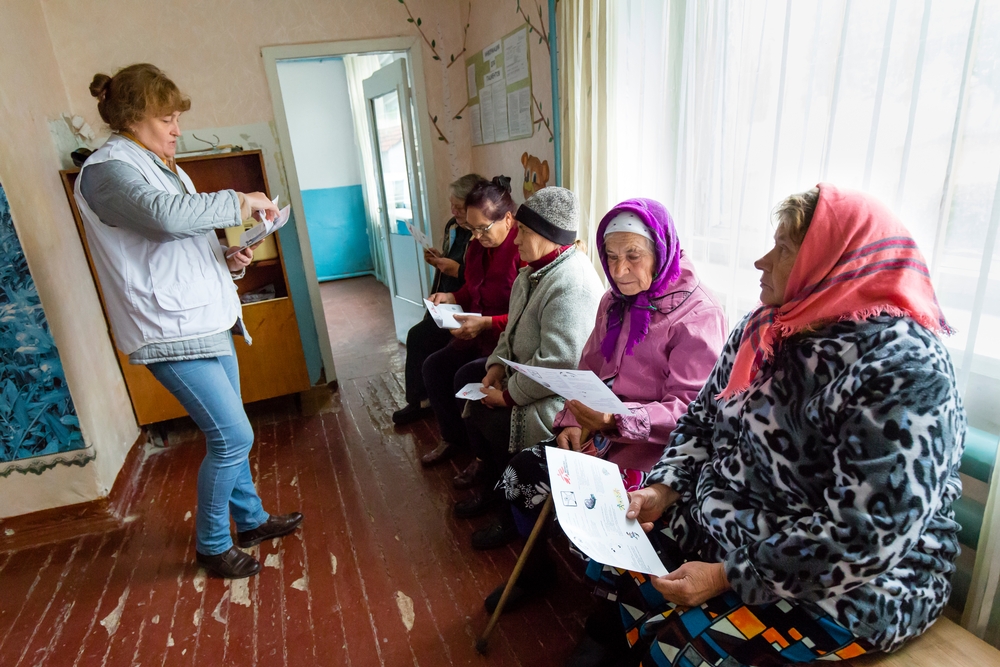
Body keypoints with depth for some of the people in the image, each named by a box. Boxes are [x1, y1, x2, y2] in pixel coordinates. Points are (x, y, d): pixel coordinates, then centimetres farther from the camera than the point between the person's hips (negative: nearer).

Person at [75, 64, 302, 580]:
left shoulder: (163, 168, 17)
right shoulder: (106, 170, -11)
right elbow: (165, 215, -33)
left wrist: (229, 262, 2)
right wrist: (241, 202, -21)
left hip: (207, 320, 9)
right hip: (171, 332, -9)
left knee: (227, 434, 16)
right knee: (233, 437, -5)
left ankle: (250, 519, 34)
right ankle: (212, 545, 17)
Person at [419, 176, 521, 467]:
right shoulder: (478, 246, 5)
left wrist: (485, 323, -27)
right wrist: (451, 297, 1)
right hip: (479, 333, 10)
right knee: (434, 366, 3)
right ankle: (455, 438, 21)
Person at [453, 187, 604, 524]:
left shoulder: (571, 285, -27)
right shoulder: (536, 269, 7)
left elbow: (557, 365, -31)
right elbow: (515, 327, 13)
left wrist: (509, 394, -21)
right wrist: (498, 365, -3)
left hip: (557, 395, -10)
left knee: (494, 419, -18)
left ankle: (502, 492, 14)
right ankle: (486, 470, 23)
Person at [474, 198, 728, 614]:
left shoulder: (698, 315, -13)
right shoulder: (616, 301, 10)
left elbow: (689, 410, -18)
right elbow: (588, 371, 10)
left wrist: (619, 419, -31)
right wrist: (572, 421, -7)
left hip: (651, 448, -7)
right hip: (598, 433, 7)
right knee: (520, 471, -9)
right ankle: (534, 568, 19)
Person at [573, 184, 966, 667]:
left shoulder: (901, 370, -25)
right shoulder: (764, 329, -1)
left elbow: (863, 538, -28)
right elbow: (703, 417, 7)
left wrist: (729, 575, -24)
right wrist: (664, 488, -7)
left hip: (846, 585, -6)